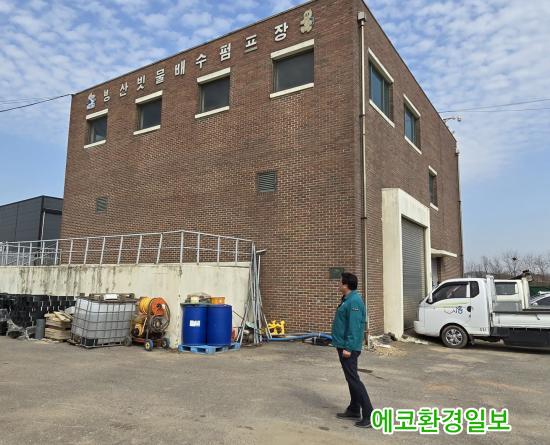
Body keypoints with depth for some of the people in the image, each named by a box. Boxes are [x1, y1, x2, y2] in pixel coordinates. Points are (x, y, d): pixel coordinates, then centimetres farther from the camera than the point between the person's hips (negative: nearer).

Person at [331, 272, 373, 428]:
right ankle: (354, 410, 26)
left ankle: (369, 415, -3)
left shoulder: (354, 301, -20)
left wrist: (348, 347, -25)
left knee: (353, 379, -8)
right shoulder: (348, 299, 12)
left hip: (348, 347, -11)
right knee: (350, 378, 16)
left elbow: (354, 327, -25)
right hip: (343, 345, 11)